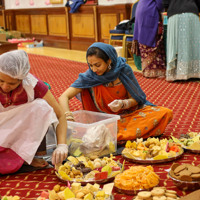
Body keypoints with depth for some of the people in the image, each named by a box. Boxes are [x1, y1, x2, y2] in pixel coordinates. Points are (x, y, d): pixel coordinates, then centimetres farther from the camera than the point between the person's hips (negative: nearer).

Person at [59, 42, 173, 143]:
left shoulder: (123, 70, -14)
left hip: (129, 112, 2)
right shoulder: (88, 77, -15)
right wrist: (69, 118, -38)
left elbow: (135, 99, -6)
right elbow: (63, 97, -20)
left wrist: (123, 104, -28)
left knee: (166, 113, -23)